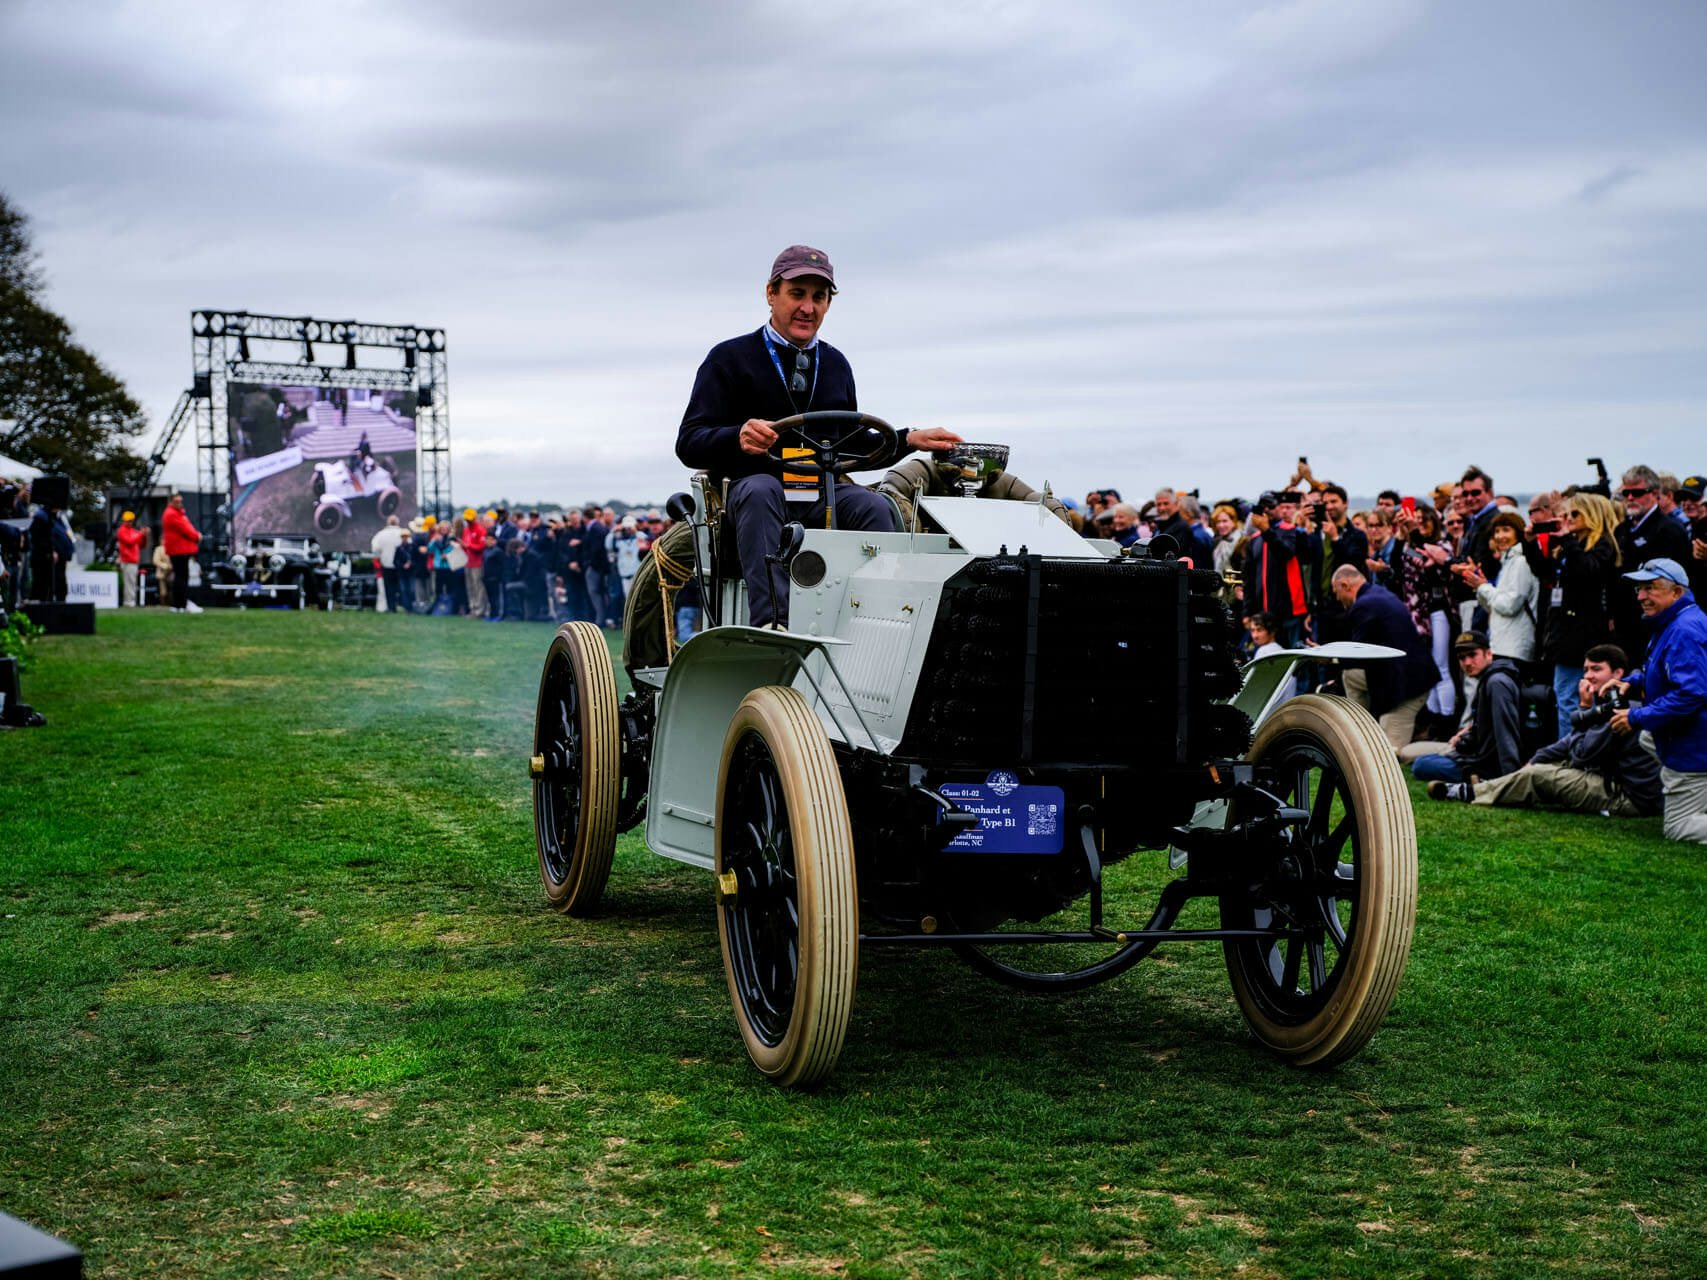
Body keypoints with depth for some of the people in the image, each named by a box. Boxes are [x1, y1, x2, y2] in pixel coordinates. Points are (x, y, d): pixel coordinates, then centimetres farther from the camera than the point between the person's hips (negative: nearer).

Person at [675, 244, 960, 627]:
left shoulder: (835, 364, 23)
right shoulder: (730, 358, 6)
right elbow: (689, 443, -3)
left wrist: (910, 440, 12)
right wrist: (738, 437, -24)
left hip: (824, 494, 4)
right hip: (753, 485, -4)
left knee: (874, 505, -27)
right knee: (760, 490, -37)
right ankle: (770, 624, -48)